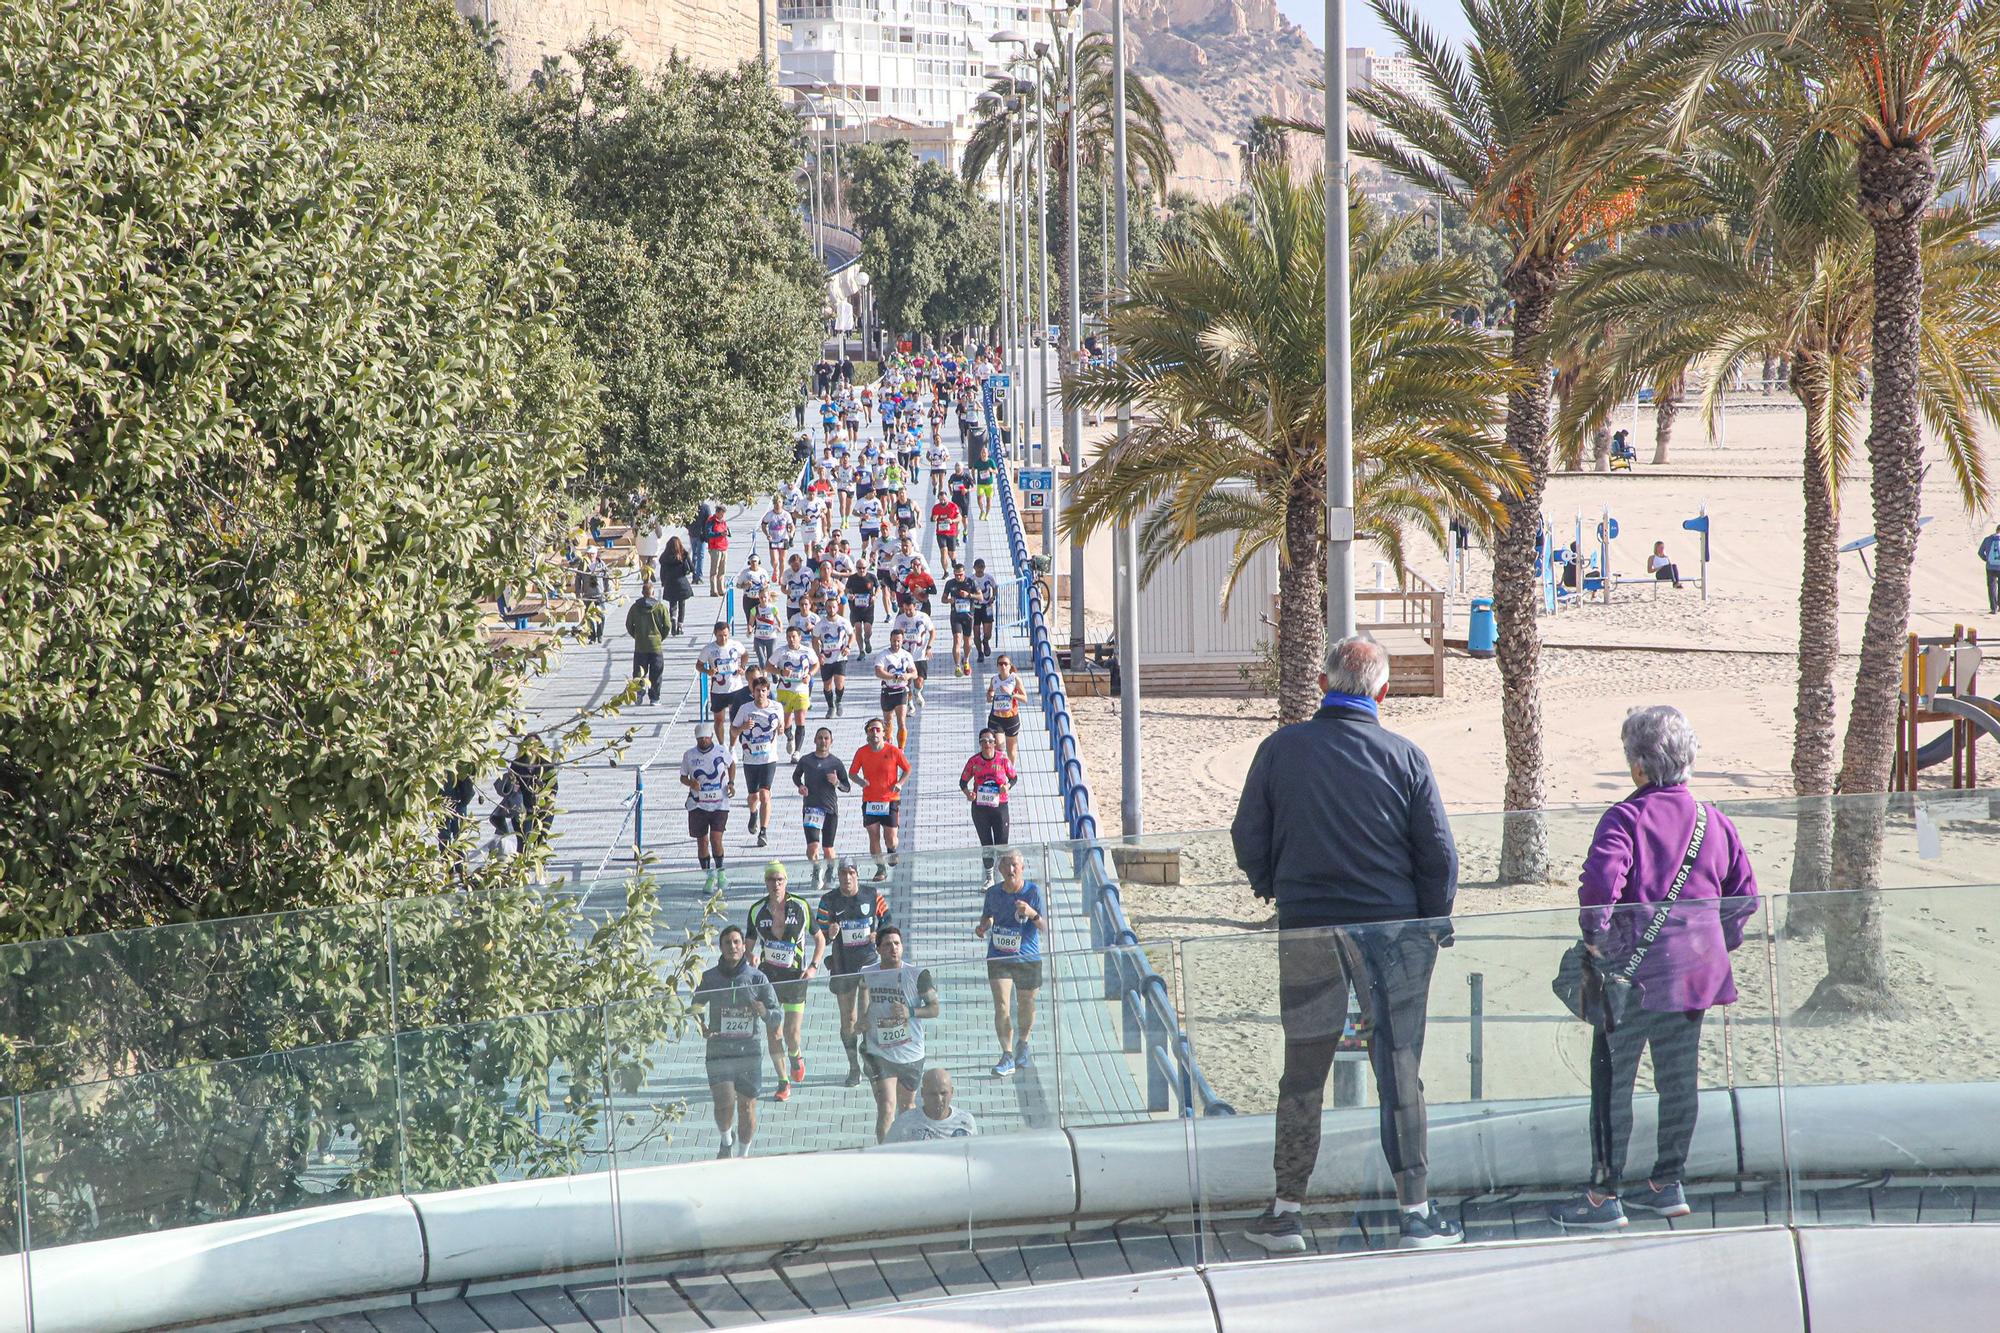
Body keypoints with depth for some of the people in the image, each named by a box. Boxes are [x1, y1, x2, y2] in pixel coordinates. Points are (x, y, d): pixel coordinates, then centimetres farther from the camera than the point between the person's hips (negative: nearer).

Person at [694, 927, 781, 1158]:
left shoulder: (757, 978, 0)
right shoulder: (709, 979, 2)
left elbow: (776, 1017, 2)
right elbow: (696, 1007, 17)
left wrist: (764, 1012, -20)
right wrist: (701, 1025, -2)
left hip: (748, 1050, 1)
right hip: (718, 1050, -1)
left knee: (746, 1106, 4)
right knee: (724, 1104, -11)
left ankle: (743, 1153, 23)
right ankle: (727, 1140, 20)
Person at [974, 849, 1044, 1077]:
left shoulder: (1034, 891, -7)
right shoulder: (993, 893, 0)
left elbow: (1044, 927, -7)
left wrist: (1032, 914, -28)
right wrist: (982, 926, -5)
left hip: (1028, 958, -1)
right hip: (998, 957, 1)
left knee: (1026, 1006, 13)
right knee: (1001, 1006, -12)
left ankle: (1022, 1043, 41)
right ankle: (1007, 1056, -9)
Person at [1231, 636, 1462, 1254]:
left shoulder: (1281, 748, -3)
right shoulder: (1404, 757, -6)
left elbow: (1248, 839, 2)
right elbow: (1440, 854, -5)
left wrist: (1275, 891, 20)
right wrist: (1433, 925, 10)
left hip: (1306, 927, 1)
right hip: (1392, 927, -1)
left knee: (1303, 1073, 11)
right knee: (1399, 1073, 5)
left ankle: (1285, 1212, 13)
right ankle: (1417, 1213, 6)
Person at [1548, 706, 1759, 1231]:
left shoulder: (1627, 817, -11)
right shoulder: (1713, 822, 8)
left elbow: (1602, 878, -27)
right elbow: (1744, 893, 11)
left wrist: (1595, 935, -14)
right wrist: (1719, 942, 18)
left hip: (1635, 970, -6)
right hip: (1696, 971, 6)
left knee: (1612, 1082, 0)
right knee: (1679, 1079, 15)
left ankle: (1604, 1196, 1)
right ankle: (1667, 1184, 23)